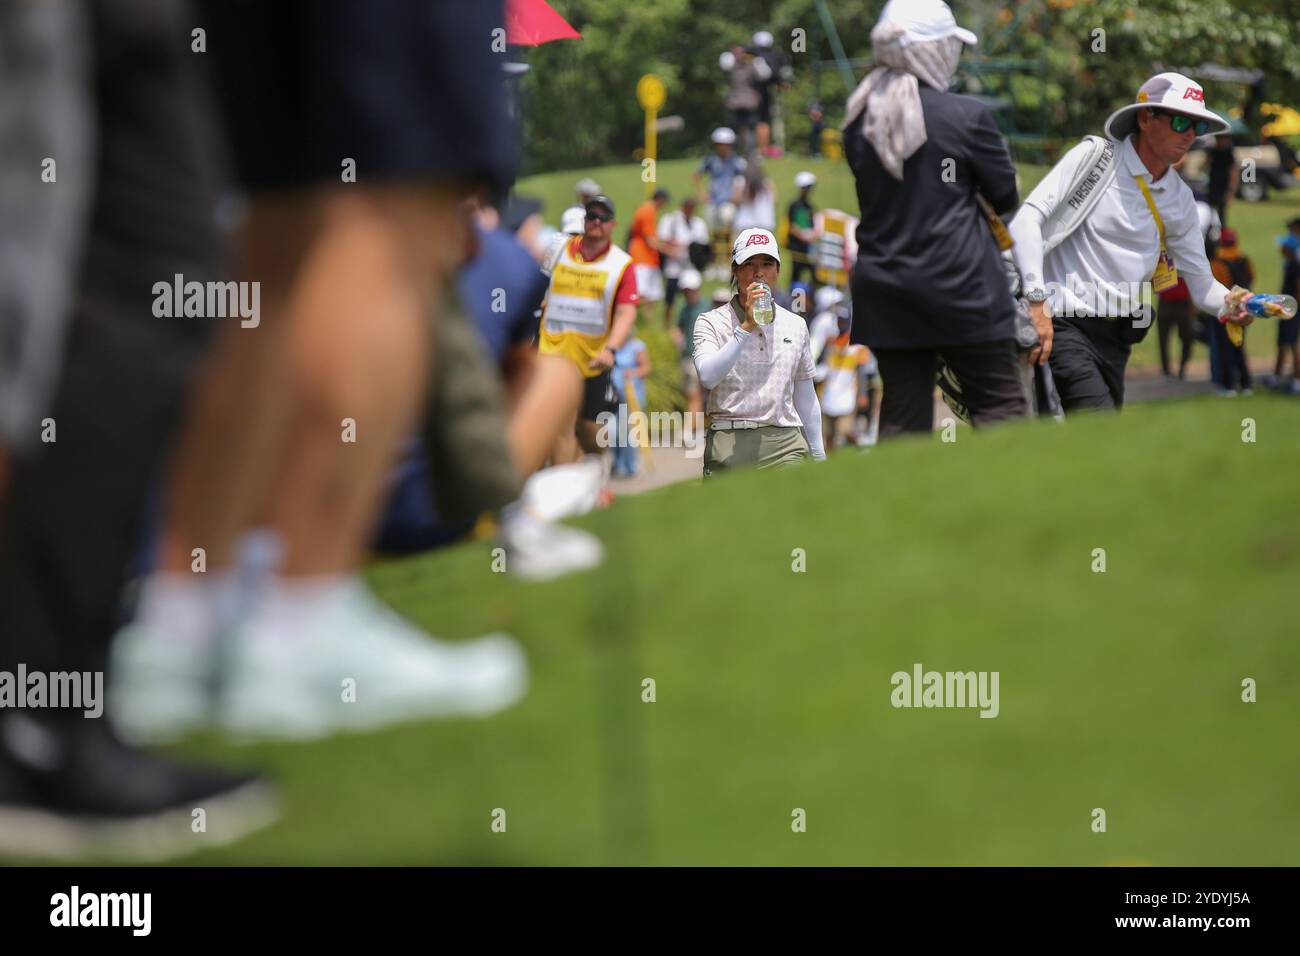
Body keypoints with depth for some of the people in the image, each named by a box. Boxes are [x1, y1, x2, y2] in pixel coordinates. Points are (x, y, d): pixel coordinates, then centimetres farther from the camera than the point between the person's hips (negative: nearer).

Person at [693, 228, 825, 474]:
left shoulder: (795, 325, 14)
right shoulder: (712, 322, 4)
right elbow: (707, 376, -16)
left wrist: (818, 456, 20)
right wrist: (746, 327, -18)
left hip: (785, 445, 2)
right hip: (729, 444, -2)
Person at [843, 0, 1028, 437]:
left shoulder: (859, 122, 5)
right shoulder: (966, 116, -10)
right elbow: (1006, 196, -1)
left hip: (882, 286, 5)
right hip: (960, 285, -5)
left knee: (902, 416, 9)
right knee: (1001, 404, 3)